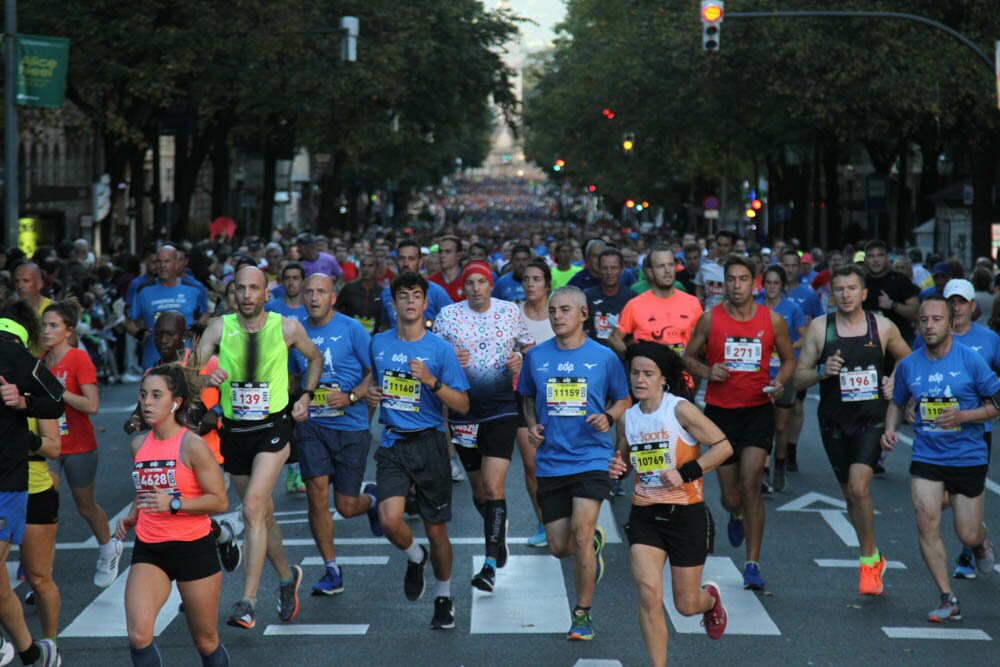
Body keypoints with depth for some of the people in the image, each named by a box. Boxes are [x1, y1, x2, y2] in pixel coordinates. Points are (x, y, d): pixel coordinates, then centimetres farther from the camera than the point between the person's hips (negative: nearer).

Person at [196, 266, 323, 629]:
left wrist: (306, 396, 6)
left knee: (253, 509, -18)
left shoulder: (287, 327, -4)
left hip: (272, 428, -3)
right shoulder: (220, 327, -3)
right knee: (263, 513, 15)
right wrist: (206, 377, -30)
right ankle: (287, 576, 40)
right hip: (233, 431, 3)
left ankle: (248, 602, -21)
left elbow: (316, 358, 15)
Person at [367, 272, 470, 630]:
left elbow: (462, 405, -5)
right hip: (392, 443, 2)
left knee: (436, 530, 6)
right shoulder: (379, 343, 5)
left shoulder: (440, 349, -4)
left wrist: (431, 380, -19)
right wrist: (371, 395, 2)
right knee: (390, 519, -18)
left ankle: (444, 597, 27)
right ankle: (415, 557, 16)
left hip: (429, 443, -2)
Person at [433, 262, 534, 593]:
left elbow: (530, 348, 14)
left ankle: (490, 565, -13)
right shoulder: (447, 316, 2)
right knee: (478, 487, 13)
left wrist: (521, 361, -8)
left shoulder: (511, 312, 3)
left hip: (502, 410, -2)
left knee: (493, 485, -14)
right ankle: (498, 531, 42)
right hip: (464, 413, 2)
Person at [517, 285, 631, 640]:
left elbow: (623, 399, 11)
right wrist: (532, 424, 1)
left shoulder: (604, 357, -2)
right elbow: (527, 397, 20)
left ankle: (582, 615, 0)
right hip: (550, 462, 3)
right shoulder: (536, 356, 4)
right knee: (559, 547, 4)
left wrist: (608, 418, -10)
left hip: (591, 459, -3)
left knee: (580, 534, -17)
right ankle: (595, 542, 42)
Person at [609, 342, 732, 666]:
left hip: (686, 515, -4)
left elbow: (724, 446, -14)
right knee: (649, 595, -15)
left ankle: (711, 598, 45)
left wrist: (685, 472, -21)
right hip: (645, 515, 4)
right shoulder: (629, 417, 4)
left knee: (686, 605, 8)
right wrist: (618, 467, -1)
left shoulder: (680, 409, -12)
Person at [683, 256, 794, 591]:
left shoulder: (772, 320, 0)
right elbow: (689, 356, 8)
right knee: (731, 497, 5)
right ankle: (736, 515, 46)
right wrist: (707, 372, -13)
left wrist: (779, 381, -8)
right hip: (720, 410, 1)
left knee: (751, 485, -14)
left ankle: (752, 564, -6)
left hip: (758, 409, -1)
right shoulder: (710, 319, -2)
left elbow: (788, 358, 13)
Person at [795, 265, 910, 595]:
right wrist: (823, 371, -19)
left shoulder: (882, 327, -1)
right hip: (834, 421, 2)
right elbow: (799, 378, 0)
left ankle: (867, 560, -4)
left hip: (871, 419, -2)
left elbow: (908, 359, 18)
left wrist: (896, 381, 0)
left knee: (859, 487, -19)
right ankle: (874, 556, 31)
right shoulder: (819, 328, -2)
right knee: (850, 493, 11)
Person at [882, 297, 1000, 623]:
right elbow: (897, 402, 16)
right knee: (927, 525, -13)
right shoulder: (908, 365, 0)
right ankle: (948, 600, -3)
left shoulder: (970, 361, -10)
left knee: (968, 536, 3)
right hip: (926, 458, 2)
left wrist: (963, 416, -19)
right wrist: (890, 428, -3)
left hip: (968, 458, -2)